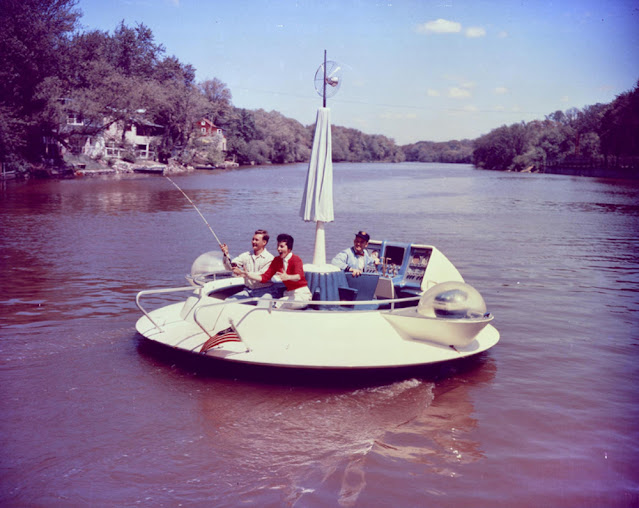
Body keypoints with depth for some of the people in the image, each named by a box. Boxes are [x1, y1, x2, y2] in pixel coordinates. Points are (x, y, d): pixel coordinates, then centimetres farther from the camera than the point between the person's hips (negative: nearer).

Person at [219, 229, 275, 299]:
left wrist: (242, 273, -19)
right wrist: (226, 254, -12)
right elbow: (230, 267, 5)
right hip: (248, 291, 5)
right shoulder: (246, 255, 11)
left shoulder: (269, 258, -6)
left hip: (264, 291, -5)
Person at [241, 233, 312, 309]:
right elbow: (265, 277, 4)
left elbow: (298, 276, -34)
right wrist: (248, 275, -11)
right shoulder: (277, 260, 6)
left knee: (277, 305, -29)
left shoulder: (296, 260, -14)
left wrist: (287, 277, -57)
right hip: (289, 293, 6)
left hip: (302, 294, -6)